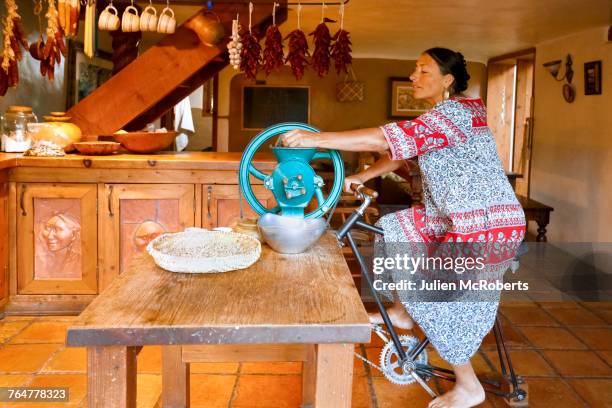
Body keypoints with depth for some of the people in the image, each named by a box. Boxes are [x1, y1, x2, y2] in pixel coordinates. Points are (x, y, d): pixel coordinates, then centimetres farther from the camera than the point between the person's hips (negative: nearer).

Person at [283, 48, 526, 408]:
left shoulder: (454, 113, -21)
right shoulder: (441, 116, 12)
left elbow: (388, 139, -31)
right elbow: (401, 153, 15)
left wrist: (315, 139, -32)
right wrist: (359, 177, 3)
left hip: (488, 224, -10)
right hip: (456, 217, 10)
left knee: (436, 297, -8)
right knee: (394, 229, 9)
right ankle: (402, 312, 23)